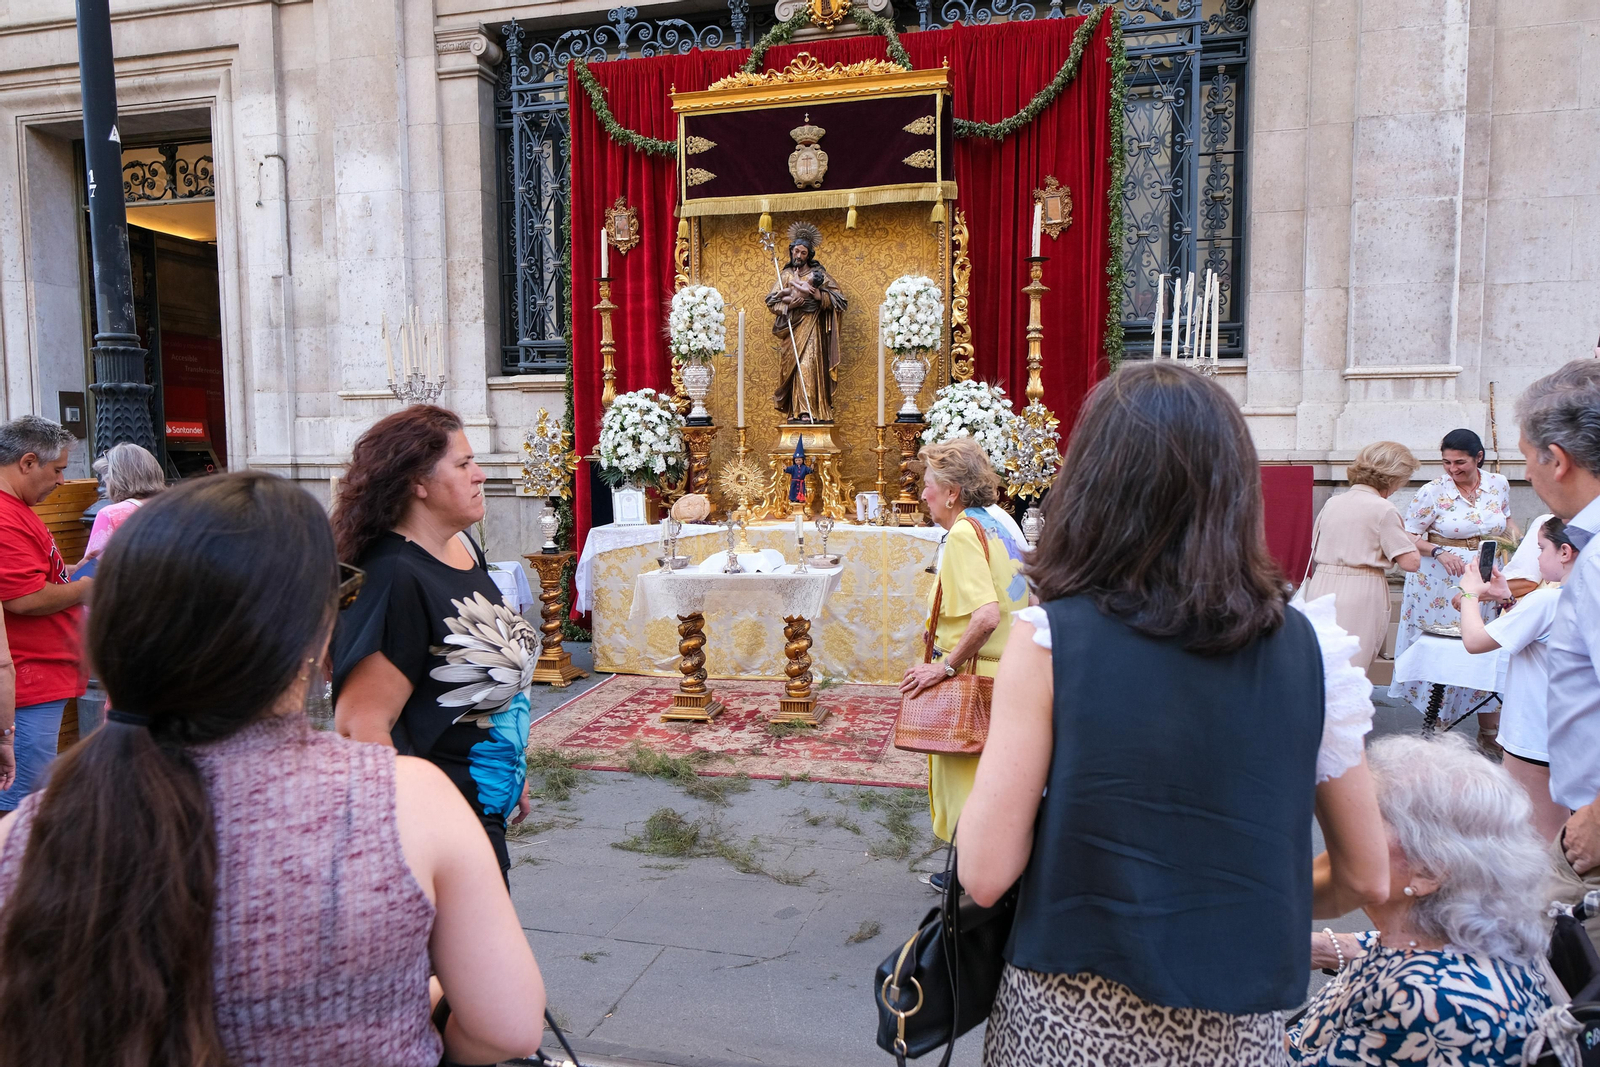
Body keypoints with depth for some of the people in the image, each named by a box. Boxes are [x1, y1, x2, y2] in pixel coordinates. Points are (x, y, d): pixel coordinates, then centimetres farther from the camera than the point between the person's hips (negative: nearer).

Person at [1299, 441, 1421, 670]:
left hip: (1321, 590, 6)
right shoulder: (1383, 509, -9)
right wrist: (1408, 540, 8)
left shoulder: (1332, 503, 9)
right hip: (1359, 597, -6)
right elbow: (1410, 562, -9)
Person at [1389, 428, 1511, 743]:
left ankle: (1490, 731, 21)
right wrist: (1438, 551, -22)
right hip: (1442, 581, -4)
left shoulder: (1499, 485, 2)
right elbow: (1408, 537, -7)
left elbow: (1507, 522, 20)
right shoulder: (1432, 492, -10)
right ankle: (1438, 726, 15)